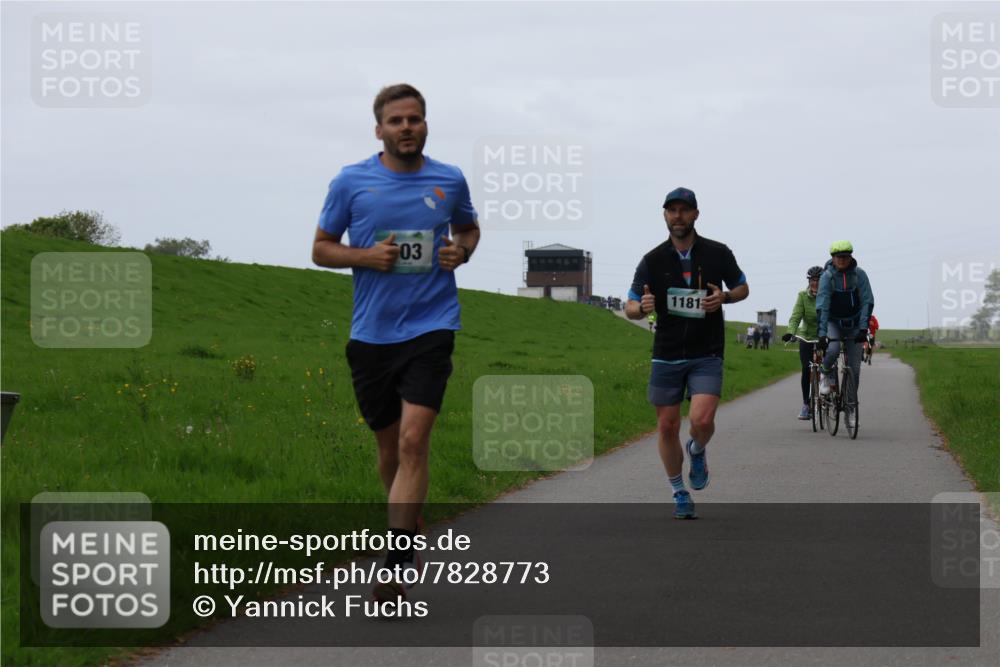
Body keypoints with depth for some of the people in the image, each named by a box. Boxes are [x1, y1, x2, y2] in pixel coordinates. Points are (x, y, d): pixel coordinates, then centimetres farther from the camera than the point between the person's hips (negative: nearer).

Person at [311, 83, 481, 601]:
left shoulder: (450, 181, 5)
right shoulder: (350, 182, 1)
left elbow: (469, 228, 24)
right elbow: (321, 248, 8)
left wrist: (461, 252, 1)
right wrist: (367, 256, -11)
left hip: (430, 329, -1)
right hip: (371, 333, 1)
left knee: (413, 441, -16)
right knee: (389, 447, 11)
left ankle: (395, 567, -19)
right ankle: (408, 534, 37)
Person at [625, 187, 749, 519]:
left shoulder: (717, 254, -2)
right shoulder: (652, 260, -2)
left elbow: (743, 287, 12)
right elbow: (630, 308, -1)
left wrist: (724, 297, -11)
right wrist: (642, 307, -25)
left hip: (707, 355, -1)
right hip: (667, 355, 2)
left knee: (702, 420, -20)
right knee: (667, 427, 4)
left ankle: (697, 451, 16)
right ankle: (680, 494, 22)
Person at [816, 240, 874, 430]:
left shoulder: (859, 275, -10)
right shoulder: (827, 276, -14)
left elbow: (867, 302, -12)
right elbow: (822, 306, -21)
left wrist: (863, 328, -23)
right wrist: (822, 334, -30)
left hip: (854, 325, 2)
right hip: (833, 322, -2)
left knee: (854, 368, -3)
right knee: (832, 350, -33)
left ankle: (850, 410, 7)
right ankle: (827, 374, 0)